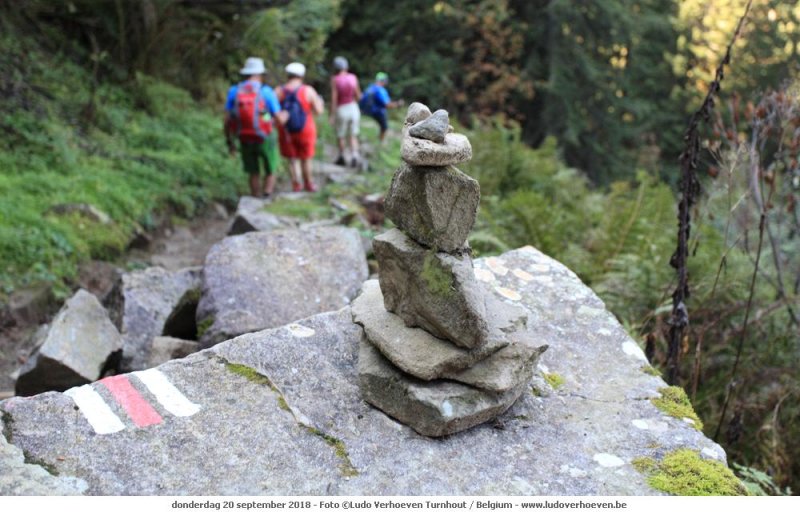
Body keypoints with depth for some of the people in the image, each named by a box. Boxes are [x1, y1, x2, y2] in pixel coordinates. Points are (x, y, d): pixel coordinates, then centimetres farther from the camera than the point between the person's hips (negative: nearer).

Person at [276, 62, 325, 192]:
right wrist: (320, 103, 13)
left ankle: (296, 185, 14)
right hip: (305, 131, -1)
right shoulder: (308, 91, -11)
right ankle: (308, 184, 29)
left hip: (286, 132, 1)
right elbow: (318, 111, -8)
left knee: (292, 160, 14)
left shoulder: (279, 92, -8)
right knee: (306, 159, 16)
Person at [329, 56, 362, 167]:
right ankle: (354, 156, -6)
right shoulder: (353, 77, -2)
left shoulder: (335, 79, -12)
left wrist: (332, 115, -11)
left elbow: (334, 98, -15)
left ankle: (342, 157, 26)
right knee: (353, 135, 12)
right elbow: (358, 96, 2)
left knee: (340, 135, 15)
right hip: (353, 108, 3)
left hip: (341, 109, -3)